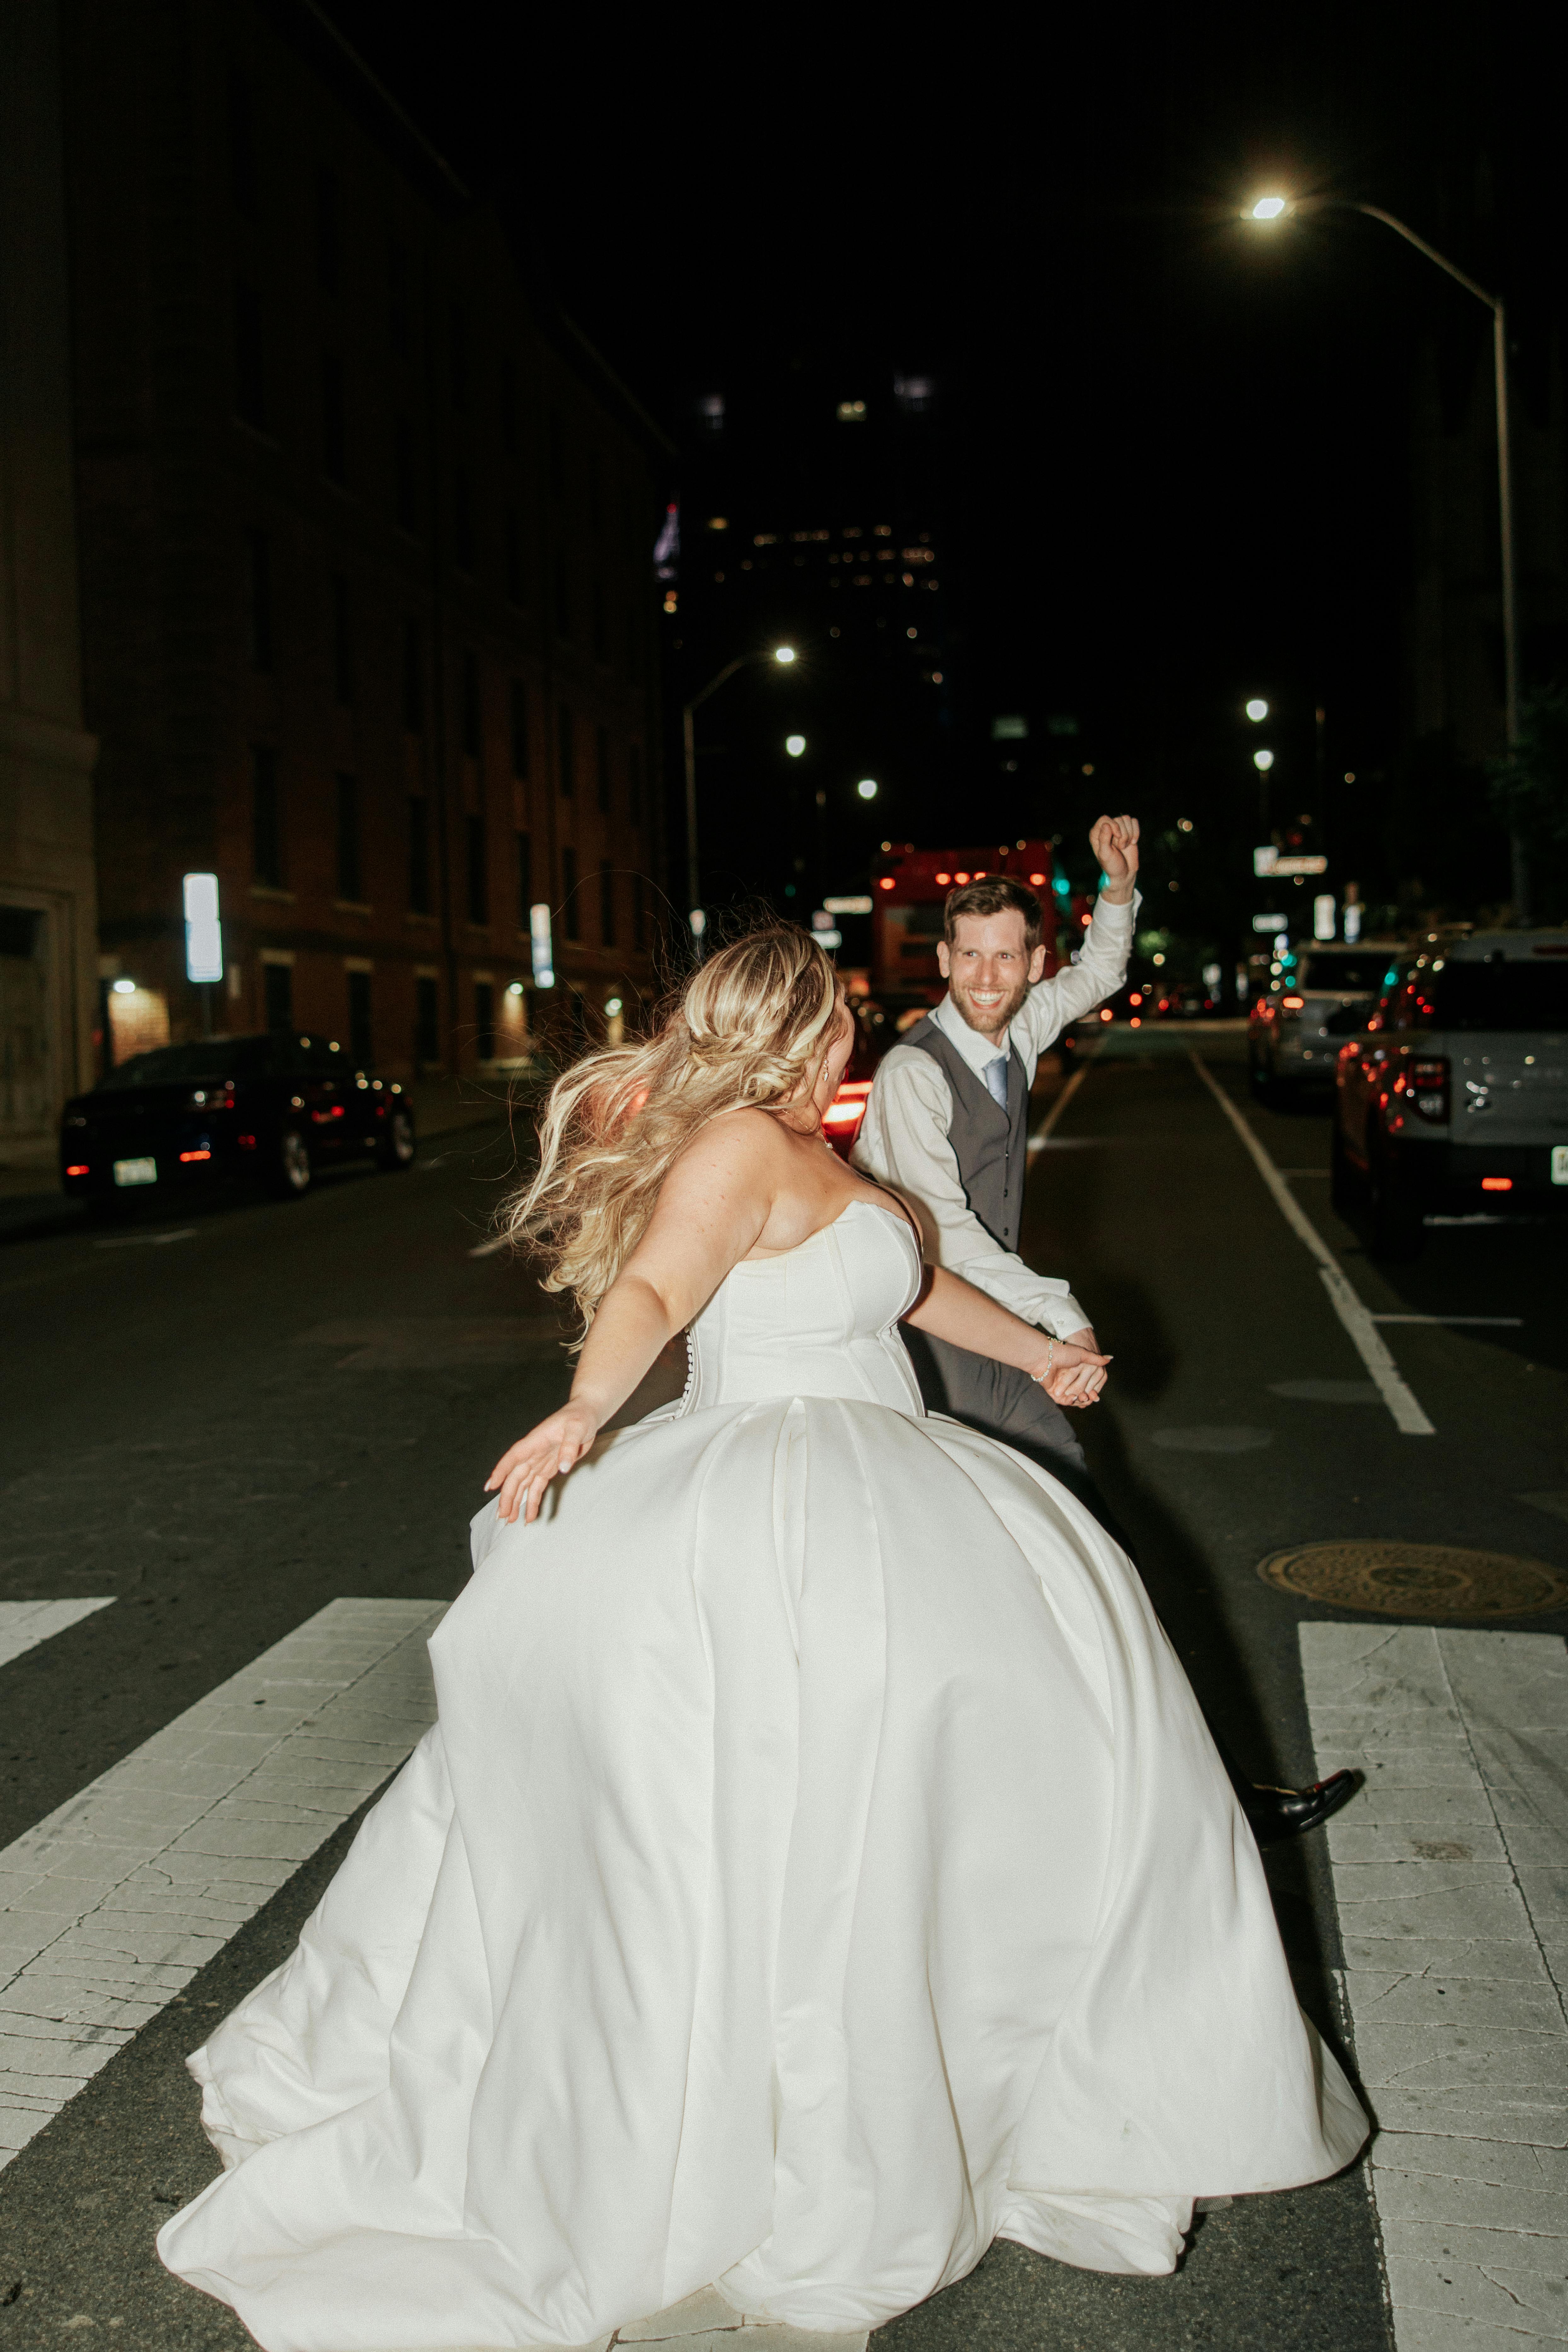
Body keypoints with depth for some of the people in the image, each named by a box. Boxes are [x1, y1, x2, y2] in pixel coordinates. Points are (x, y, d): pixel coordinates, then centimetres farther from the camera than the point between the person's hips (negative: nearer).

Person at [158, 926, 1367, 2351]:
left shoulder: (802, 1152, 20)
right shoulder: (743, 1145, -12)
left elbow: (911, 1280, 31)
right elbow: (651, 1287, -28)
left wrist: (1036, 1351, 39)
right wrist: (584, 1411, -46)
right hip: (800, 1520, -10)